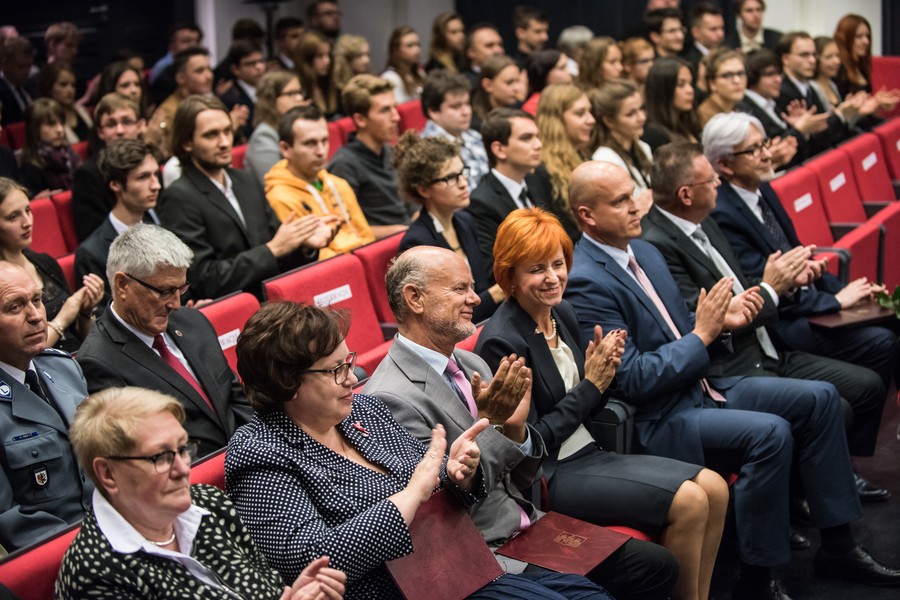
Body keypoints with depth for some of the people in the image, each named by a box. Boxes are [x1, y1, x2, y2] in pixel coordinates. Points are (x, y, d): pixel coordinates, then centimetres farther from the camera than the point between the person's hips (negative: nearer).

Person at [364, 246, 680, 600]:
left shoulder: (471, 364, 8)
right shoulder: (392, 398, -18)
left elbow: (522, 478, 10)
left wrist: (515, 428, -10)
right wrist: (491, 425, -23)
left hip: (529, 528, 8)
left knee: (657, 566, 3)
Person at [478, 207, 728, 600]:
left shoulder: (562, 313, 6)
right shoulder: (502, 342, -19)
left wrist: (603, 372, -9)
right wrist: (591, 385, -14)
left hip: (586, 452, 8)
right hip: (547, 475, -8)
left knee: (715, 488, -4)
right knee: (689, 501, -19)